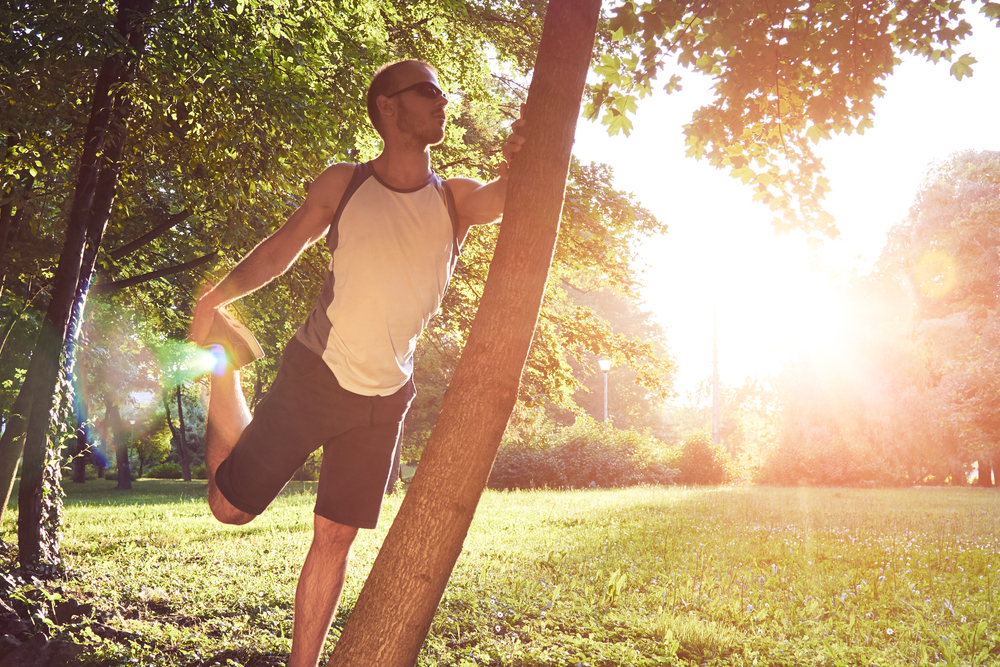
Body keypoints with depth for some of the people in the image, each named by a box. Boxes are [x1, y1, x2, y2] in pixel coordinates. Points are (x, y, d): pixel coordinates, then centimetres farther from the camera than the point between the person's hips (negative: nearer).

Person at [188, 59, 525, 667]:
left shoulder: (454, 199, -1)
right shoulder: (345, 184, -5)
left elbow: (503, 199, -19)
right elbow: (279, 252, 3)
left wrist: (518, 164, -41)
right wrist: (217, 298, -10)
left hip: (384, 398, 2)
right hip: (314, 373, -1)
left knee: (336, 538, 7)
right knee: (230, 506, 4)